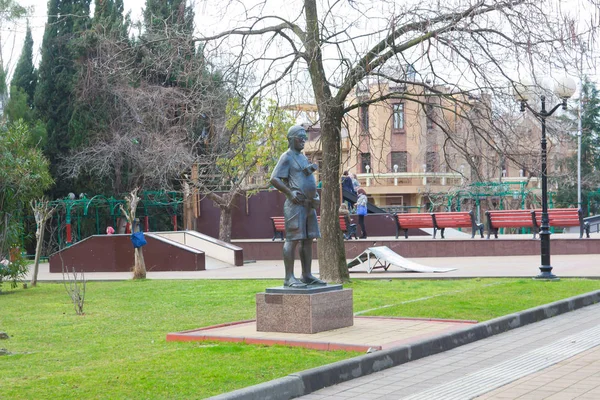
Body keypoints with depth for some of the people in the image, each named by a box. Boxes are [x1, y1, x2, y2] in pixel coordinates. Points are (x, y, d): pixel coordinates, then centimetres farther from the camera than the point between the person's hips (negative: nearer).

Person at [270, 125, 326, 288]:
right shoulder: (287, 157, -4)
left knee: (308, 239, 8)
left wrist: (315, 195, 16)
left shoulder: (303, 157, 23)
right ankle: (289, 278, -12)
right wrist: (290, 192, -20)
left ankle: (306, 275, 11)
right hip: (296, 204, -9)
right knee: (293, 239, -11)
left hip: (309, 204, 9)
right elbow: (274, 179, -13)